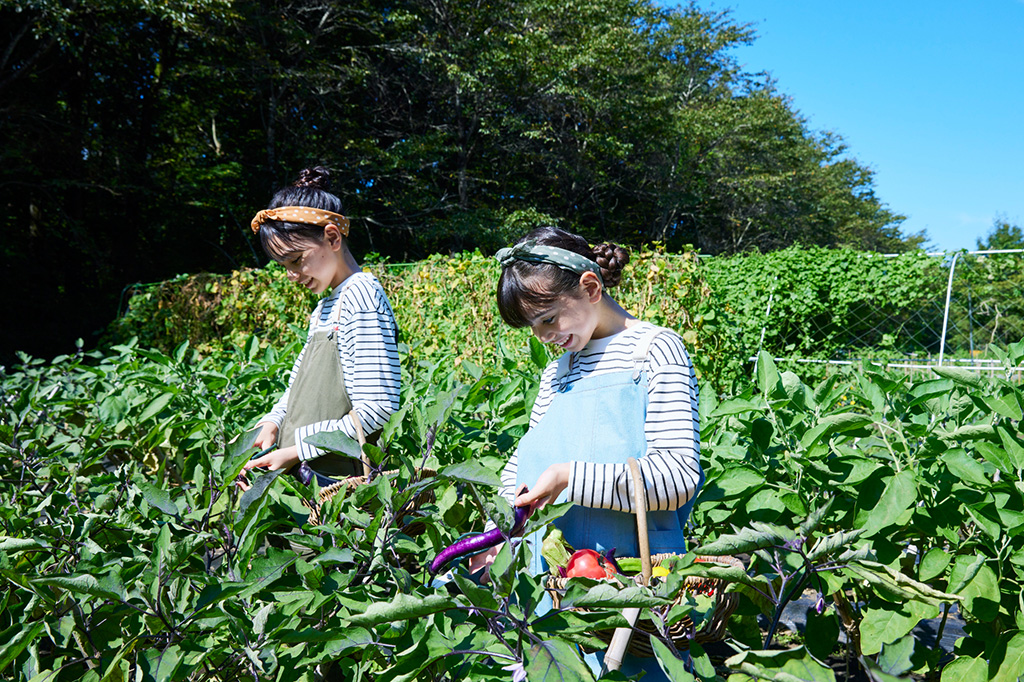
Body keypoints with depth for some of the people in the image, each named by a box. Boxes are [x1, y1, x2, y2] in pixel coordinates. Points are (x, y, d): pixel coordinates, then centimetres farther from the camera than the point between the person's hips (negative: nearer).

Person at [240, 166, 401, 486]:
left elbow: (376, 410, -20)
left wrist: (295, 452, -17)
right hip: (300, 475, 8)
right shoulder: (324, 308, 16)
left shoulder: (361, 296, -14)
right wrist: (271, 424, 1)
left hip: (335, 481, -8)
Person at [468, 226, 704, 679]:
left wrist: (570, 478, -21)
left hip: (628, 579, -6)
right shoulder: (556, 374, 16)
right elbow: (523, 465, 23)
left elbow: (678, 477, -15)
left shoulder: (655, 348, -5)